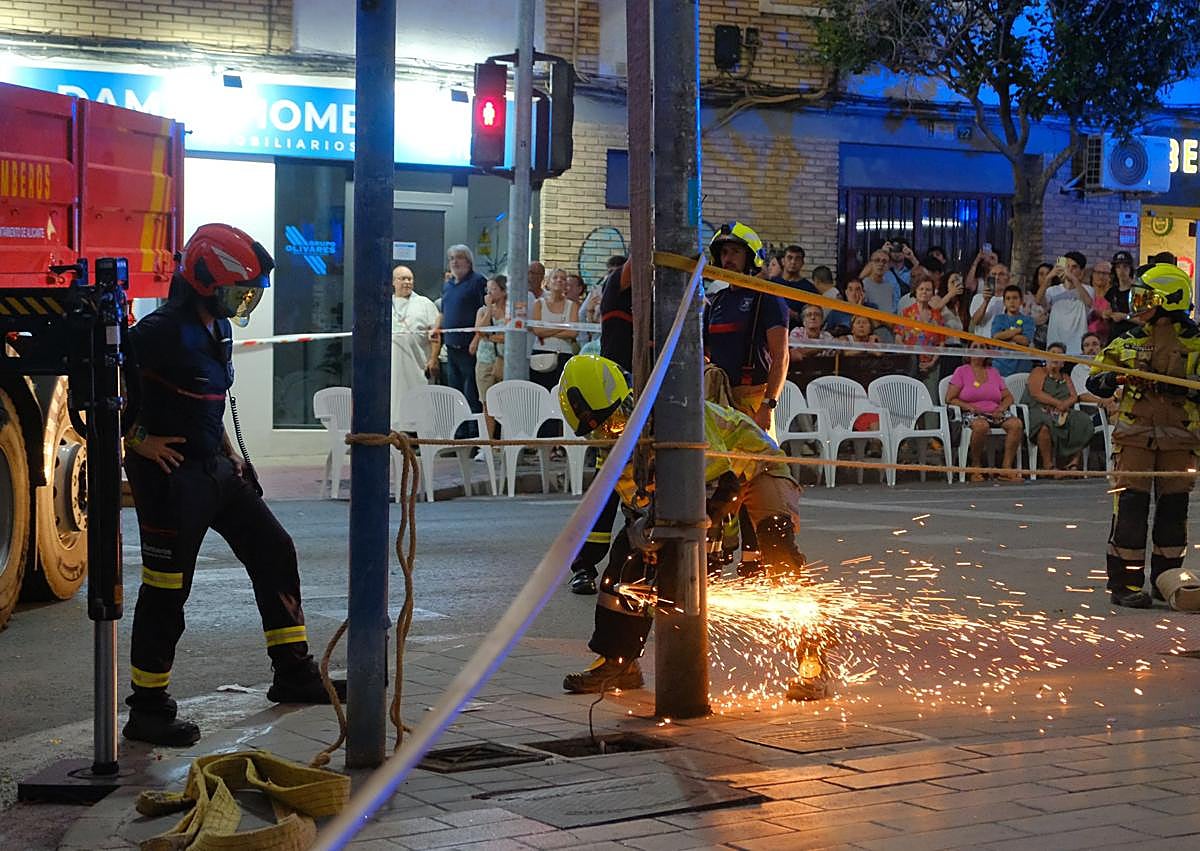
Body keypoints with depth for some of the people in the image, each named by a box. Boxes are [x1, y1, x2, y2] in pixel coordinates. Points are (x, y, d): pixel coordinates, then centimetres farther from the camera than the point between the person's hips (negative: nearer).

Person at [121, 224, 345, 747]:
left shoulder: (219, 331, 11)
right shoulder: (160, 332, -19)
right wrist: (137, 439, -19)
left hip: (215, 468, 10)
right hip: (170, 474, -10)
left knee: (274, 554, 12)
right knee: (166, 589, -5)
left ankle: (293, 673, 22)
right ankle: (148, 709, 6)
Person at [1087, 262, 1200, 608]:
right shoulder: (1129, 342, 8)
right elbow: (1094, 381, 10)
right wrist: (1109, 379, -12)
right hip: (1136, 433, 0)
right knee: (1131, 506, -6)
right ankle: (1126, 583, -1)